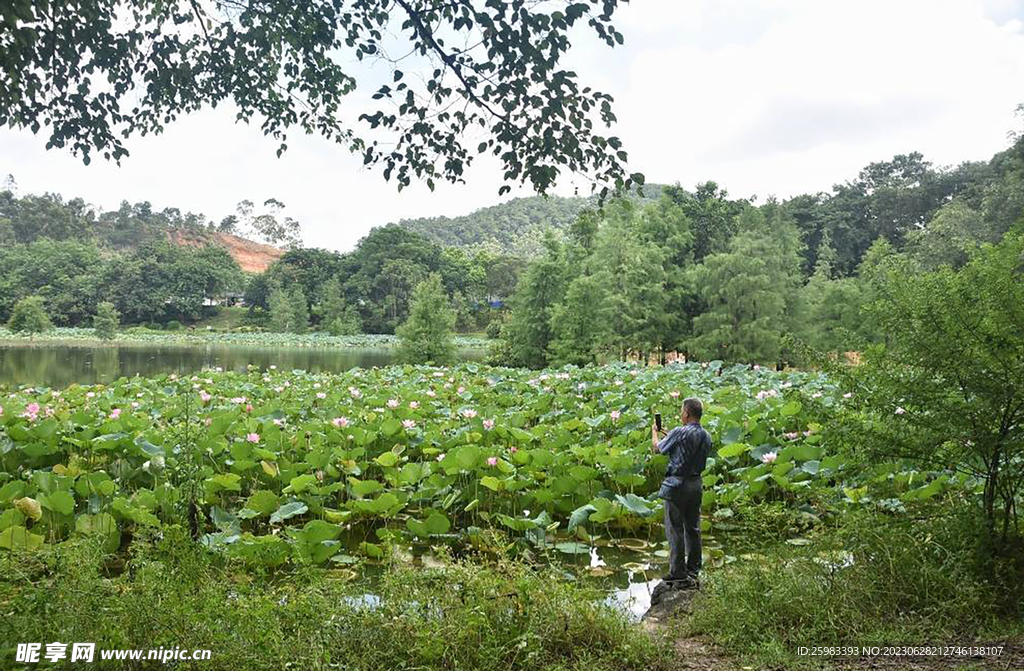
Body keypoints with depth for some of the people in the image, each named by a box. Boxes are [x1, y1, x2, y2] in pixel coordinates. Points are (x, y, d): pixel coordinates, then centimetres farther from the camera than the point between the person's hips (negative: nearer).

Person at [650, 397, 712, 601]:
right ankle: (693, 572, 22)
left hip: (677, 485, -7)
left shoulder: (680, 433, -16)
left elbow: (657, 448, -2)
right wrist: (668, 435, 26)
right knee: (693, 528, 15)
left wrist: (654, 432, 18)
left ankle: (678, 575, -1)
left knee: (674, 529, -2)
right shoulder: (706, 437, 7)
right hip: (697, 484, 7)